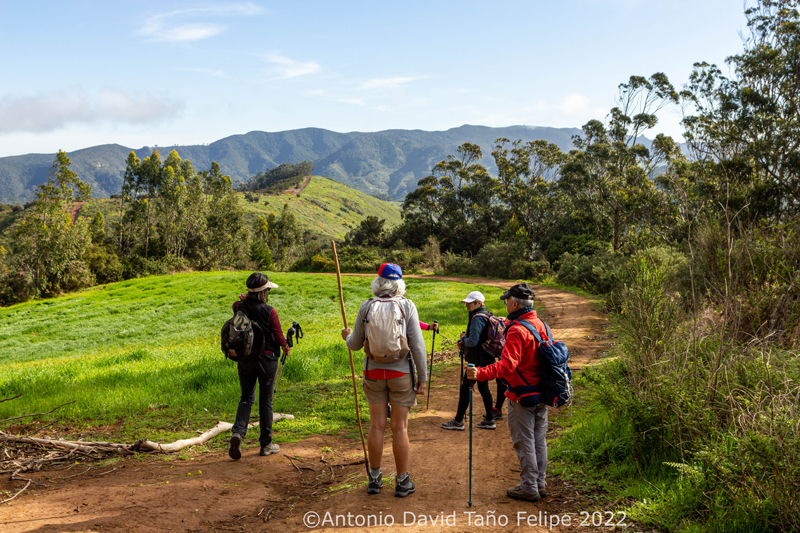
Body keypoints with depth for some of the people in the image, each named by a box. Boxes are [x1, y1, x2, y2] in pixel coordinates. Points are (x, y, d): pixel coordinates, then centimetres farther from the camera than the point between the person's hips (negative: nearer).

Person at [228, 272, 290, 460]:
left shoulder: (239, 307, -3)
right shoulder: (270, 311, -14)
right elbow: (279, 335, -8)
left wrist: (245, 299, 8)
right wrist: (285, 347, 11)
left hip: (245, 358, 3)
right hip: (267, 358, -3)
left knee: (246, 398, 15)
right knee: (265, 401, 8)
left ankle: (238, 432, -10)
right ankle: (266, 444, 15)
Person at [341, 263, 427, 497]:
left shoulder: (366, 307, -2)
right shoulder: (407, 306, -7)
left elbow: (356, 344, 3)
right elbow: (417, 345, -9)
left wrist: (347, 336, 27)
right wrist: (422, 377, -2)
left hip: (374, 373, 2)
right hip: (401, 374, -2)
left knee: (377, 426, 9)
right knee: (400, 428, 5)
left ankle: (374, 479, 18)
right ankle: (402, 481, 13)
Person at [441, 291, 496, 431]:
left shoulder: (477, 318, -19)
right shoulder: (485, 315, 13)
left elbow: (473, 341, -25)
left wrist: (463, 338, -5)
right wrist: (464, 342, 8)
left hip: (477, 360, -10)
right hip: (485, 359, 10)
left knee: (465, 388, -3)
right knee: (483, 388, 16)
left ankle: (458, 421, 3)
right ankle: (489, 420, 21)